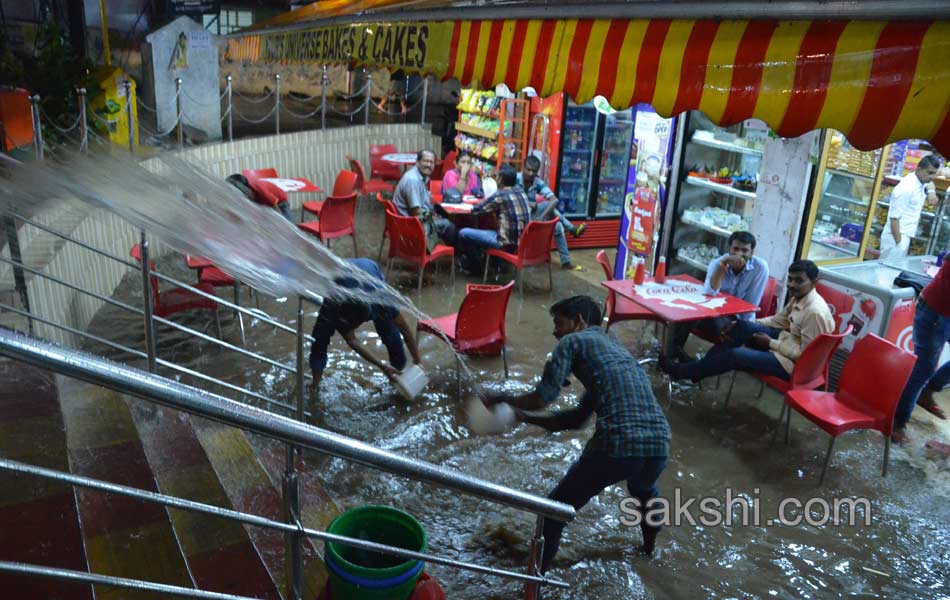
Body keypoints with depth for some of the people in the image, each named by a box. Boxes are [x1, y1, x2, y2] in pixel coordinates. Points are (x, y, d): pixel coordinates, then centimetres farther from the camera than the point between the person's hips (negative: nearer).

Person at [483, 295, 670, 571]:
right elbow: (576, 419, 31)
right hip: (659, 446, 7)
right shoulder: (617, 349, 31)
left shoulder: (573, 341, 9)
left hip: (615, 446, -7)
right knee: (643, 490, 43)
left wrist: (503, 399, 16)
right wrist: (522, 416, 31)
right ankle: (649, 545, 60)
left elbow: (543, 397, -2)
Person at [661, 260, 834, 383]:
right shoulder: (799, 298, 1)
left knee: (735, 355, -17)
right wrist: (749, 325, 2)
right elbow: (780, 319, 14)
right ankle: (702, 365, -1)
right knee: (743, 327, -5)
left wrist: (771, 343, -18)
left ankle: (682, 372, -3)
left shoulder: (814, 312, -27)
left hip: (795, 363, -9)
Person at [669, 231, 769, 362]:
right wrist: (722, 264, -31)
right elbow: (709, 293, -26)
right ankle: (674, 348, -20)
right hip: (715, 312, 2)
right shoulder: (717, 263, -8)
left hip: (738, 319, -2)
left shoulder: (761, 267, -13)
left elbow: (750, 306, -11)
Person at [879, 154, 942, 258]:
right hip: (896, 238, -9)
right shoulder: (905, 188, -19)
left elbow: (929, 183, 36)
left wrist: (931, 192, 13)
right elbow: (894, 218, -21)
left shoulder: (921, 183, 8)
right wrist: (899, 242, -22)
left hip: (905, 237, 9)